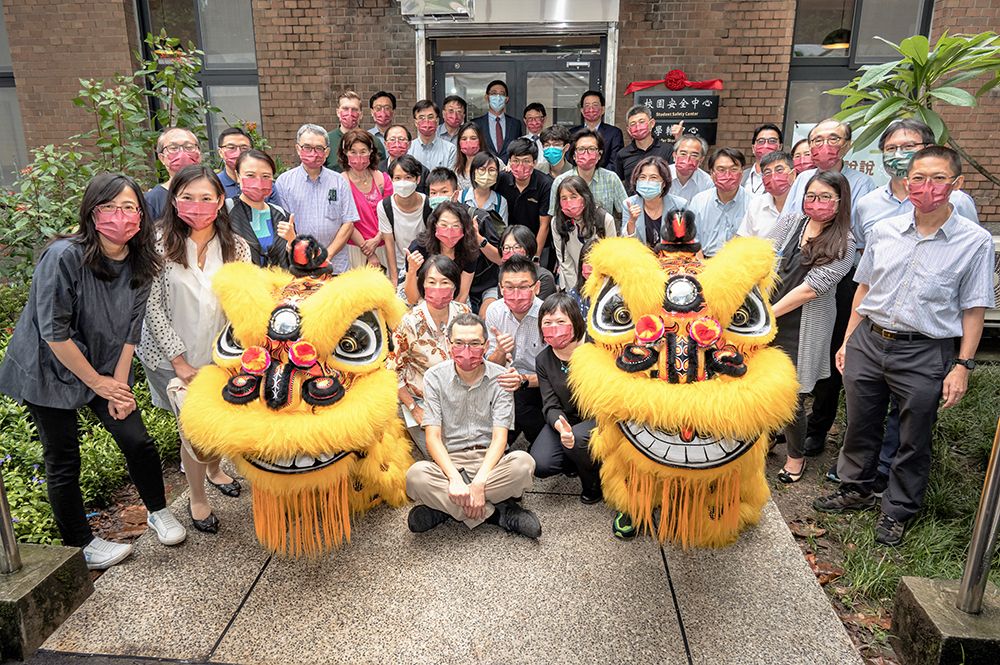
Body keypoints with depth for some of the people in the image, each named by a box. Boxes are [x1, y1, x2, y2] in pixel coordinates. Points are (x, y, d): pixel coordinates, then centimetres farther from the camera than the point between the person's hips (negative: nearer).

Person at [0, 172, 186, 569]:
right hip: (48, 371, -5)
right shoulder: (64, 256, -25)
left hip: (106, 370, 5)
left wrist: (120, 384, -5)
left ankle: (158, 512, 28)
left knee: (138, 441, 3)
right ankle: (80, 546, 24)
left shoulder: (140, 264, -6)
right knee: (63, 460, 5)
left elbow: (129, 332, 0)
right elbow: (53, 331, -22)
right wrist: (97, 382, -14)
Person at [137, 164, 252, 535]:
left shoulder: (237, 247, -5)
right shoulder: (160, 243, -14)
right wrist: (181, 362, -11)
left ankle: (214, 469, 48)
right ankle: (197, 499, 26)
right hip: (174, 356, -3)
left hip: (220, 353, 3)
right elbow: (153, 307, -11)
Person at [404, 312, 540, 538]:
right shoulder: (435, 377, -1)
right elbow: (433, 436, -8)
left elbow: (499, 437, -10)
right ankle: (499, 513, -21)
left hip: (489, 460, 0)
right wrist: (455, 478, -25)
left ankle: (443, 508, -18)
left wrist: (478, 483, -25)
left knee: (523, 462, -31)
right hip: (449, 461, 0)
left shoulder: (500, 378, -2)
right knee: (415, 475, -32)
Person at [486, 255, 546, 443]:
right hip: (510, 385, 4)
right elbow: (491, 367, 3)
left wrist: (524, 380, -33)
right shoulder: (495, 311, -4)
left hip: (542, 387, -3)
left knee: (515, 395, -31)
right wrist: (500, 351, -21)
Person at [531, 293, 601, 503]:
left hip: (598, 417, -4)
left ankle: (595, 483, -2)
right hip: (565, 420, 4)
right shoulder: (543, 359, -2)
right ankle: (584, 459, 15)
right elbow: (551, 406, -9)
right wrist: (561, 427, -32)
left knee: (578, 439, -35)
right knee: (540, 465, -17)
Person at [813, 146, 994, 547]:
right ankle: (856, 489, 38)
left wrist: (962, 365, -8)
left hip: (925, 353, -3)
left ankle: (898, 511, 30)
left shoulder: (975, 242, -6)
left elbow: (973, 310, -4)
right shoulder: (883, 231, 3)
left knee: (913, 440, 11)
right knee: (860, 426, 16)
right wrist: (847, 341, 10)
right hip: (868, 342, 3)